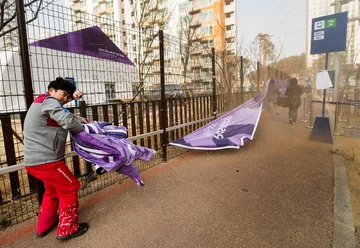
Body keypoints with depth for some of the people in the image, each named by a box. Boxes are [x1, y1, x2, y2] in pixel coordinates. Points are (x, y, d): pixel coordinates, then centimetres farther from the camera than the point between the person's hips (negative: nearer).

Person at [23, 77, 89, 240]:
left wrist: (73, 95, 14)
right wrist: (85, 128, -7)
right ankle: (67, 229, 14)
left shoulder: (41, 101, 16)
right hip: (45, 161, -10)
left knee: (53, 190, 25)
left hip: (34, 160, 10)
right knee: (69, 188, 3)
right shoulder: (48, 102, -13)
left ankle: (44, 226, 37)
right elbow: (68, 121, -26)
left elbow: (61, 98, 34)